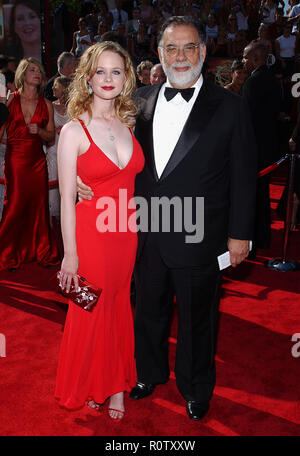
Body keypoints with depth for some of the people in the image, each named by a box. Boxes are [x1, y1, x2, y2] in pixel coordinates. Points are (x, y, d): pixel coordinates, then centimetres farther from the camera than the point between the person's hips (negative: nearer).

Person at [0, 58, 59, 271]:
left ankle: (42, 252, 17)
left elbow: (51, 135, 10)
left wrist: (39, 130, -7)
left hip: (37, 160, 2)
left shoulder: (46, 105, 8)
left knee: (39, 205, 3)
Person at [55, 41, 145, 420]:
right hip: (91, 234, -4)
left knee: (120, 308, 17)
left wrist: (139, 227, 6)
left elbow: (131, 181, 11)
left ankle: (117, 382, 36)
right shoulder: (73, 131, -11)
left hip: (127, 233, 5)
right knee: (92, 314, 11)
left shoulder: (128, 124, 5)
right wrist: (70, 253, -10)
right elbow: (67, 199, -10)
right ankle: (92, 384, 35)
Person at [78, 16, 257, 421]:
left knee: (197, 318, 15)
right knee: (149, 310, 21)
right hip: (148, 235, 4)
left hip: (198, 239, -3)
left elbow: (243, 176, -5)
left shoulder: (229, 107, -7)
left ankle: (196, 388, 40)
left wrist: (239, 234, -6)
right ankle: (150, 373, 47)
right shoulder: (141, 101, 4)